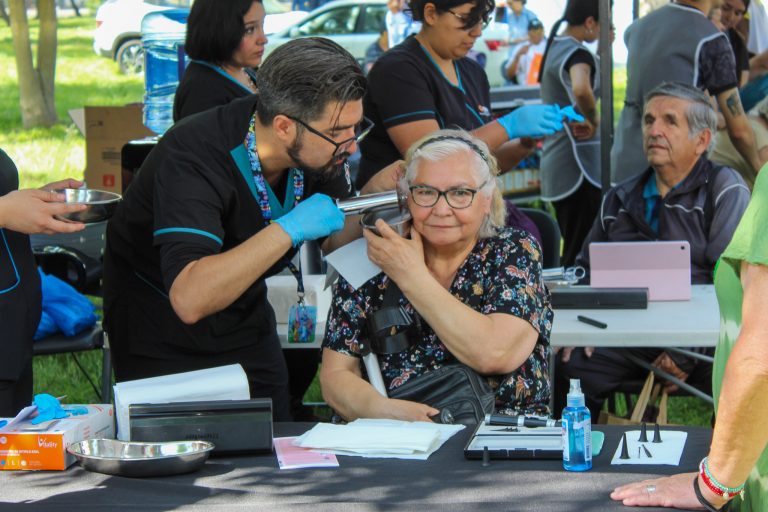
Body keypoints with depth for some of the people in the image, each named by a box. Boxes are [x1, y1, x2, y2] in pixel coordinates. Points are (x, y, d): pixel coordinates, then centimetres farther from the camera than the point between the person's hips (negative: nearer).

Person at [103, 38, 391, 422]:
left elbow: (332, 239, 2)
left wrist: (381, 192, -18)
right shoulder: (195, 156, -34)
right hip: (163, 339, -6)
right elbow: (189, 300, -45)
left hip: (246, 325, 6)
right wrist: (289, 229, -45)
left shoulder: (317, 146, -15)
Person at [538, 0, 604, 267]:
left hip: (555, 163, 10)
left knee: (570, 250, 14)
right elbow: (581, 89, -36)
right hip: (580, 165, -10)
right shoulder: (577, 53, -14)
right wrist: (594, 121, -19)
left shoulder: (554, 48, 15)